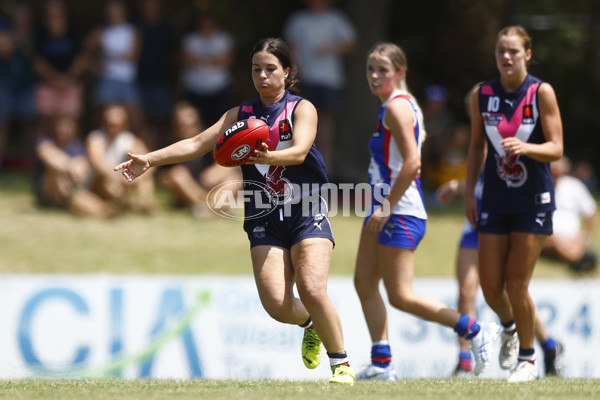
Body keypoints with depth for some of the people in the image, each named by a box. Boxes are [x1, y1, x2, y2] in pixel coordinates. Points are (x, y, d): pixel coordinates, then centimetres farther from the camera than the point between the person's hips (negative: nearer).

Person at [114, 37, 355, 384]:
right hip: (265, 219, 3)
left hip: (308, 214, -3)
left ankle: (341, 363, -3)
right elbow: (197, 144, 11)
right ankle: (310, 324, 23)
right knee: (276, 304, -12)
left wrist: (267, 156, -38)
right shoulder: (240, 115, 13)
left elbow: (300, 151, -18)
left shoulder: (302, 109, 0)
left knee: (312, 290, -21)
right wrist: (150, 159, 0)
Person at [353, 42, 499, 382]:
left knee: (400, 296, -8)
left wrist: (387, 208, -21)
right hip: (385, 207, 10)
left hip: (400, 212, -10)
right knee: (364, 283, 8)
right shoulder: (403, 104, 15)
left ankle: (476, 331, 0)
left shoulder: (396, 106, -14)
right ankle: (382, 362, 10)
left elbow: (412, 162, -23)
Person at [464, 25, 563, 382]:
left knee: (517, 284, -6)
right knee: (490, 286, 2)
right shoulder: (482, 95, 2)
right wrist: (469, 192, 8)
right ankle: (509, 327, 36)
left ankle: (528, 358, 14)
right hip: (495, 201, 4)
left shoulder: (542, 92, -9)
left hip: (533, 199, -4)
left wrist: (525, 147, -30)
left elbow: (556, 148, -11)